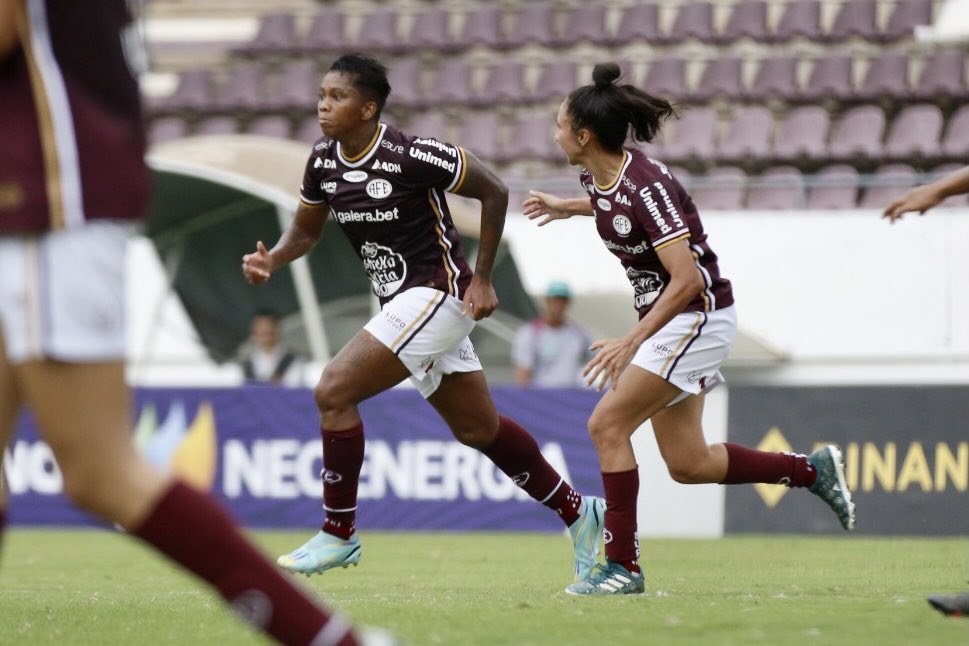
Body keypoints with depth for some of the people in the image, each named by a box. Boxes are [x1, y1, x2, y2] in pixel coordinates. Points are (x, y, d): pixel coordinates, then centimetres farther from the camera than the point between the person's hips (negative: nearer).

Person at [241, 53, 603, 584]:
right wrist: (269, 261, -5)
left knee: (334, 391, -17)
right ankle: (577, 513, 29)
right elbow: (306, 229, 16)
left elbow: (493, 192, -10)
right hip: (400, 301, 8)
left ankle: (339, 533, -6)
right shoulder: (322, 162, 2)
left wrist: (482, 278, -8)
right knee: (479, 428, 15)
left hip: (437, 292, -8)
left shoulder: (412, 156, -20)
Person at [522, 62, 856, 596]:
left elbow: (687, 280, -29)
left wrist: (632, 342, -31)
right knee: (687, 465, 8)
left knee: (607, 424, -14)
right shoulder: (595, 176, 1)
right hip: (667, 318, 9)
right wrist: (567, 208, 30)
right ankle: (812, 470, 22)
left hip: (697, 316, -9)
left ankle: (622, 566, -10)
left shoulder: (645, 186, -25)